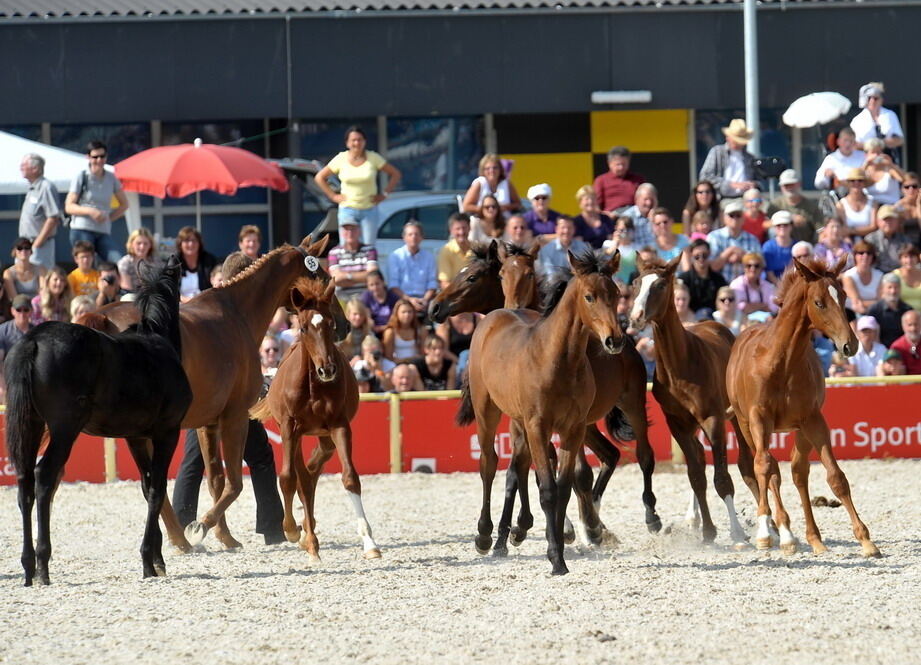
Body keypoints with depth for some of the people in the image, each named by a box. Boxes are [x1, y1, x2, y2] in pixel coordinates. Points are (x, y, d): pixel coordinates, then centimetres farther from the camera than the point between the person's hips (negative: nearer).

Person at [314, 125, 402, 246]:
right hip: (347, 209, 0)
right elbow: (319, 177, 10)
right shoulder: (341, 159, -1)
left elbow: (396, 174, 6)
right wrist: (333, 196, 2)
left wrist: (384, 194, 0)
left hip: (370, 210, 0)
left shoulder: (373, 158, -2)